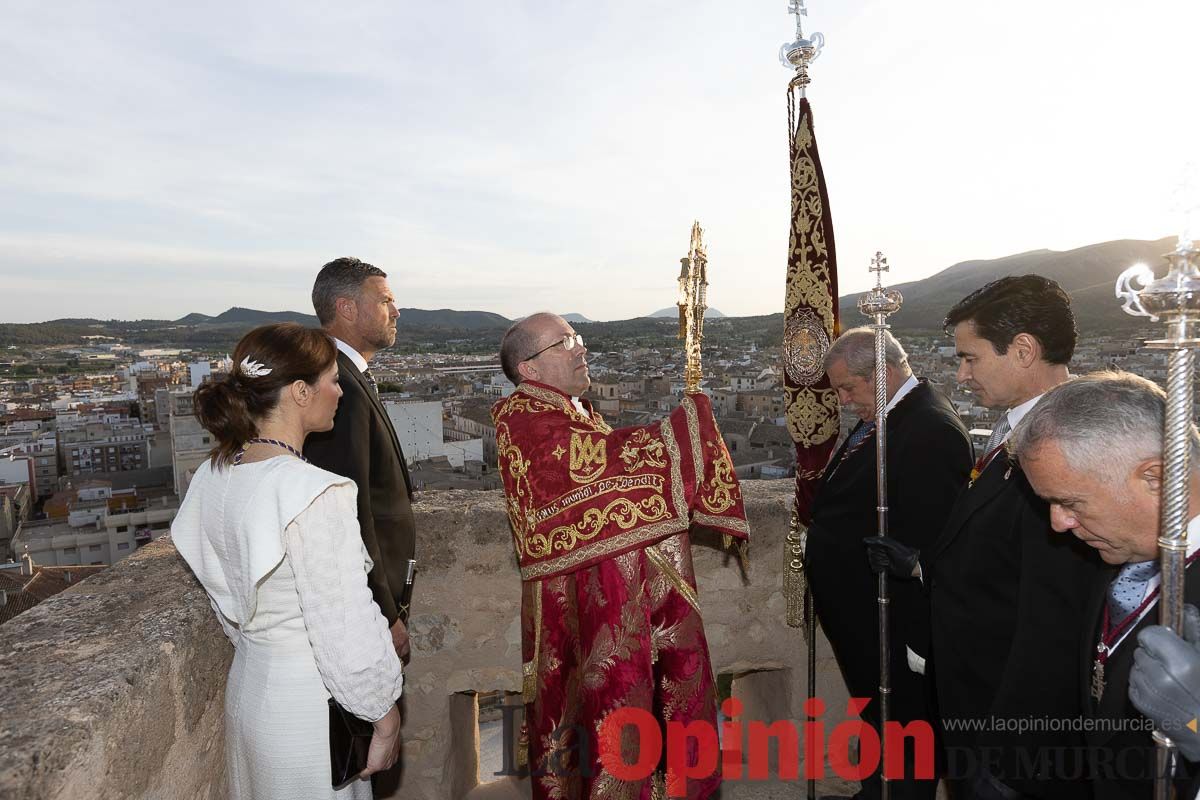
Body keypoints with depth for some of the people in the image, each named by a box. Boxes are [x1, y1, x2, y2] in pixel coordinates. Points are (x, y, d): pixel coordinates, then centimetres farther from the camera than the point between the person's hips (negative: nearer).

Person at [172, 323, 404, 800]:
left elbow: (228, 598, 8)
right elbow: (347, 634, -24)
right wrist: (386, 719, -11)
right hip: (308, 704, -8)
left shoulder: (213, 476, -3)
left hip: (247, 684, 8)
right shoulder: (314, 493, -29)